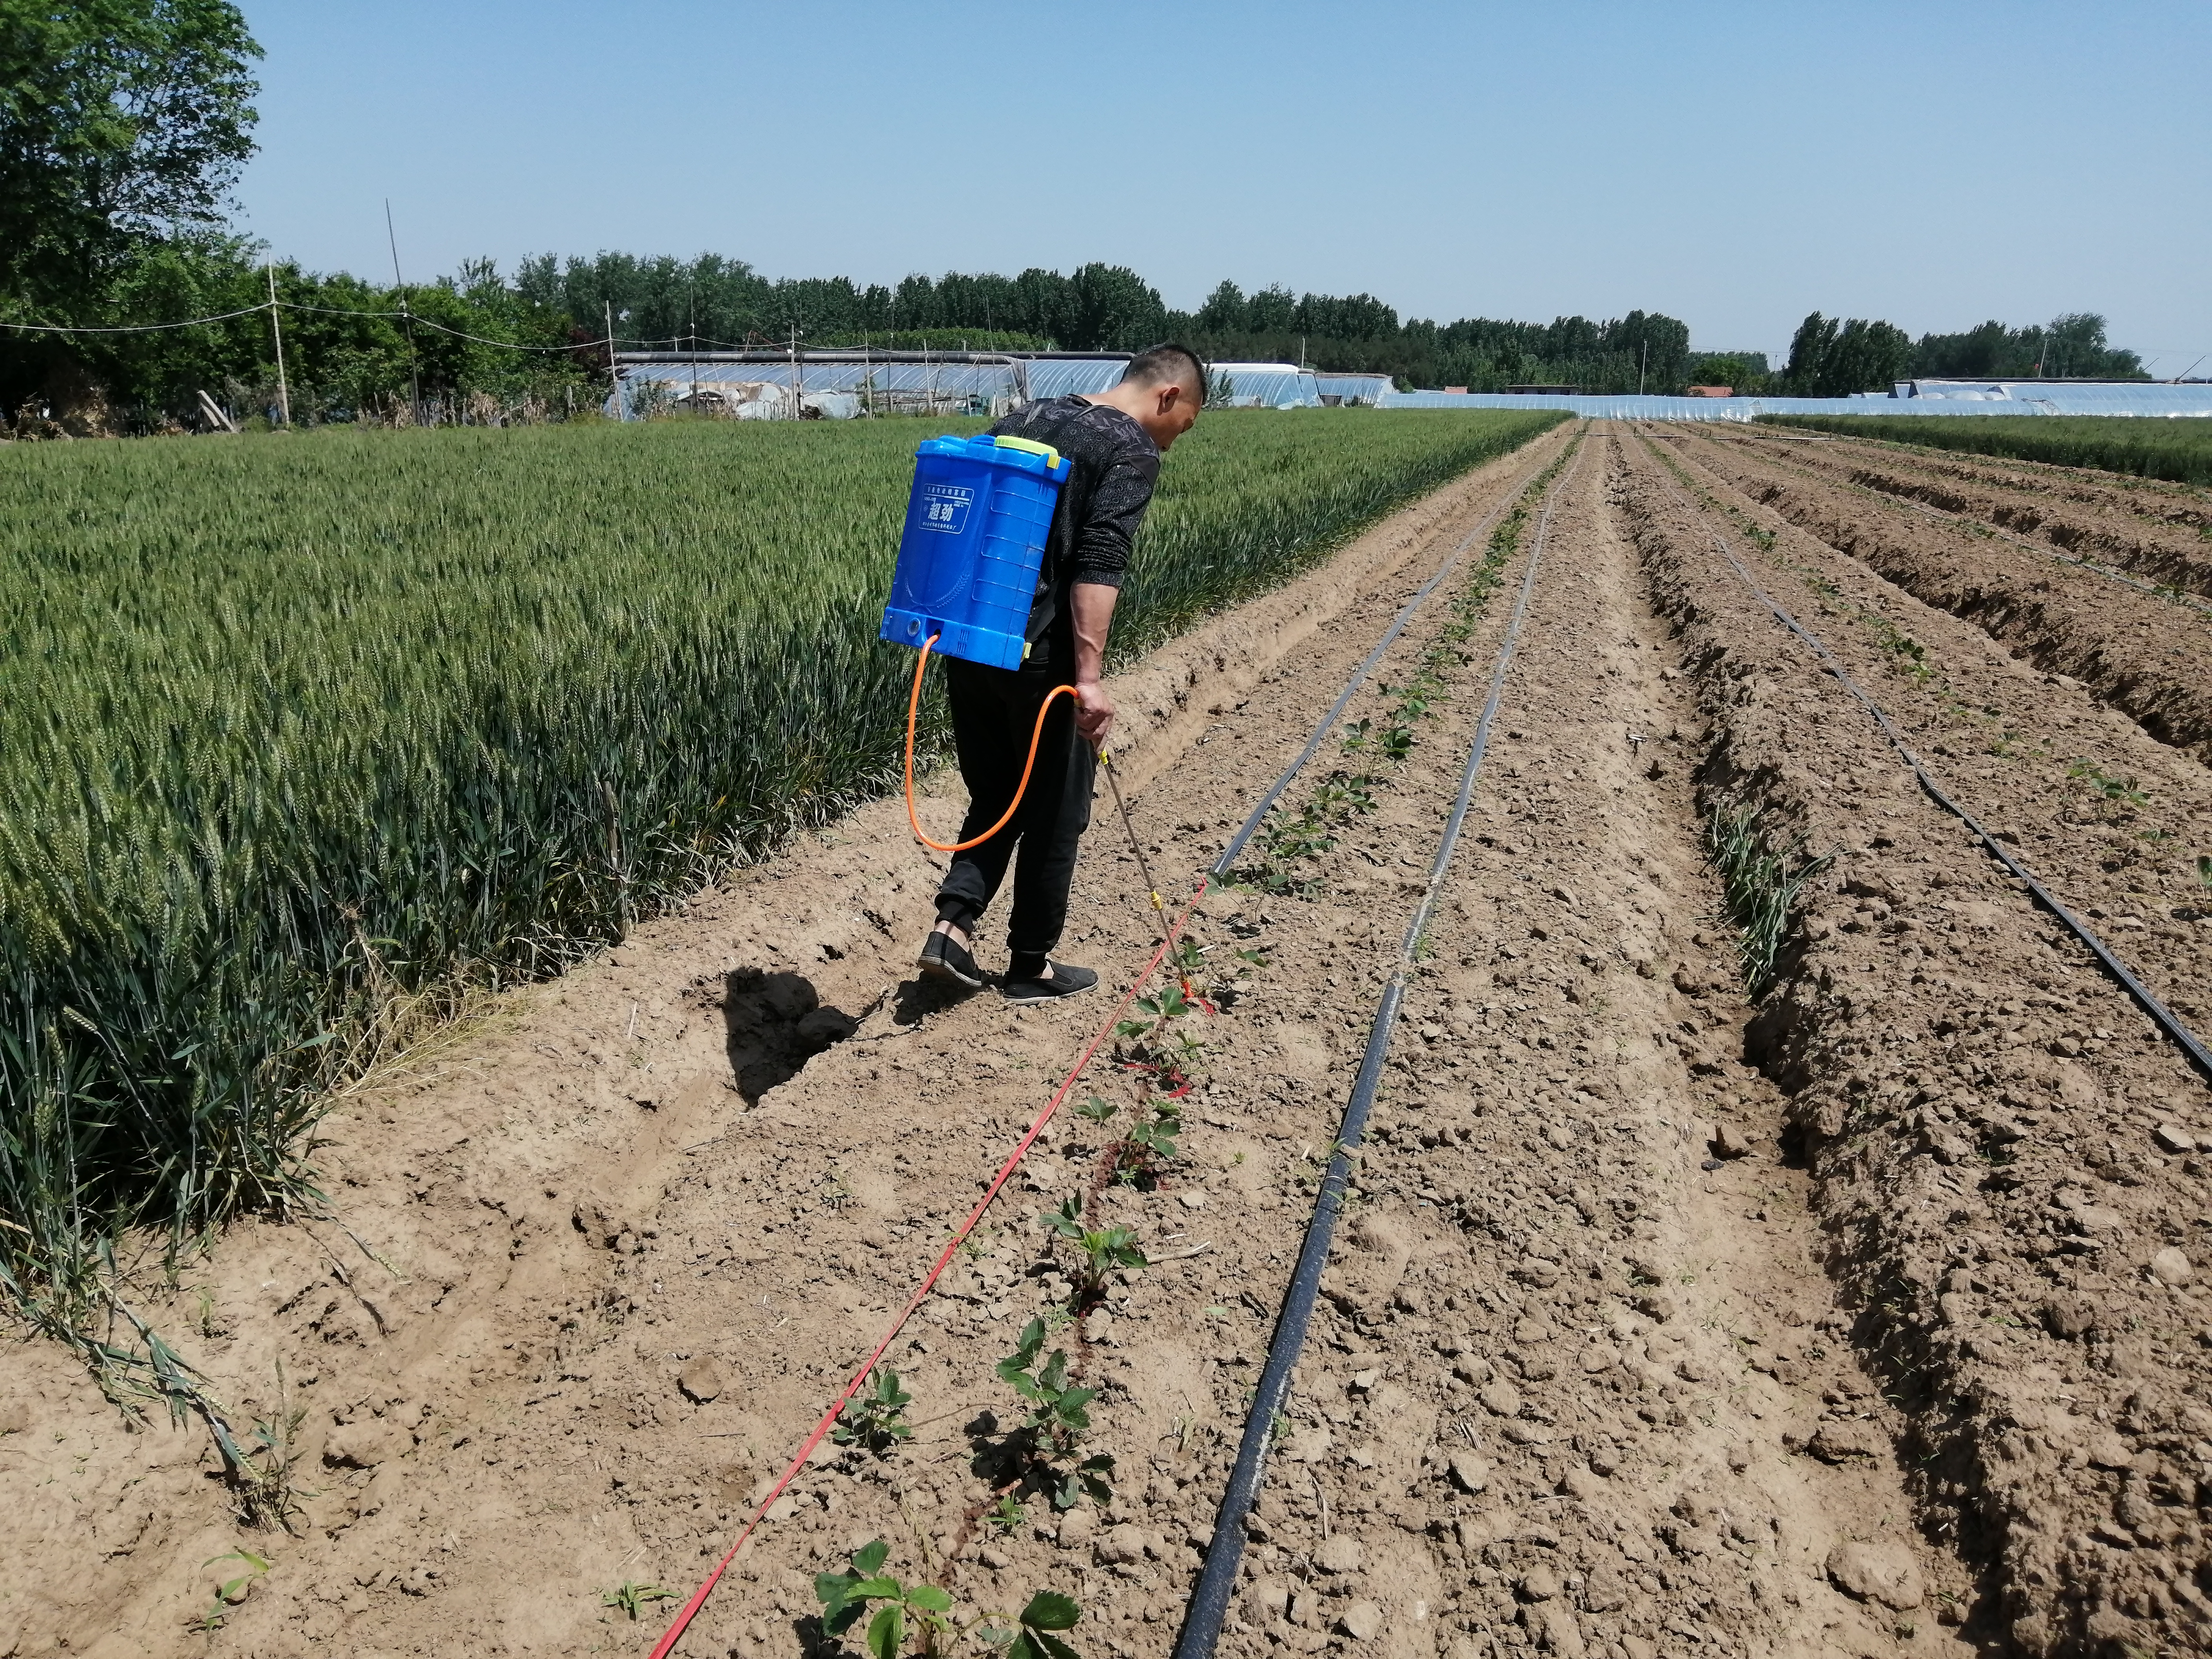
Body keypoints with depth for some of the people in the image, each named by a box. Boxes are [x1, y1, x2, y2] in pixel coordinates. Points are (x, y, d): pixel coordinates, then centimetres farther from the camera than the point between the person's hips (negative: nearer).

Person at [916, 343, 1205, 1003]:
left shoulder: (1023, 418, 16)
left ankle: (953, 925, 8)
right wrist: (1089, 674, -24)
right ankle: (1031, 966, 21)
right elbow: (1100, 565, -20)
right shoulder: (1133, 451, -7)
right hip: (1043, 654, -7)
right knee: (1054, 811, 10)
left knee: (994, 795, 21)